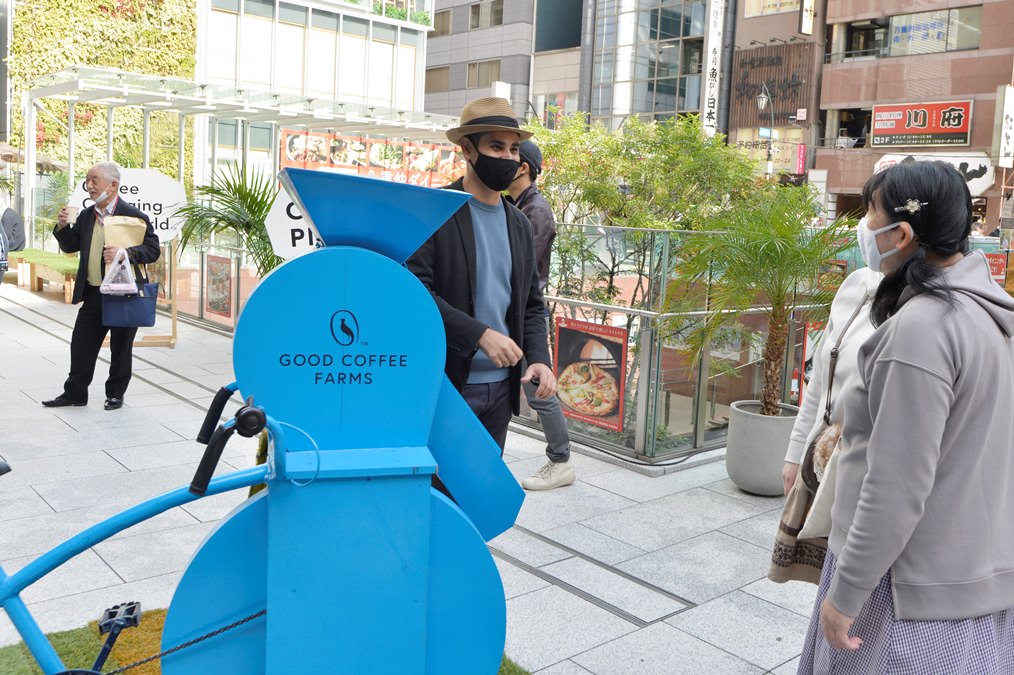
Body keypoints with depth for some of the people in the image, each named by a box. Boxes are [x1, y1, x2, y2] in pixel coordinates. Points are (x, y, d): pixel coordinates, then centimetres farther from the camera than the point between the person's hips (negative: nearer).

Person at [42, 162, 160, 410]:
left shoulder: (133, 215, -10)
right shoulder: (86, 215, 10)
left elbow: (153, 249, -14)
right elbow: (70, 246, 14)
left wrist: (125, 253, -28)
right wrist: (63, 227, -4)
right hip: (93, 294, 6)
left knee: (121, 348, 8)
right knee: (81, 344, 10)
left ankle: (115, 394, 22)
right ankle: (74, 393, 23)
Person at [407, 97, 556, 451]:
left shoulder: (520, 224, 12)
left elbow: (531, 304, 16)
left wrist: (538, 358, -1)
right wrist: (480, 334, -23)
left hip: (502, 386, 6)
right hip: (446, 384, -6)